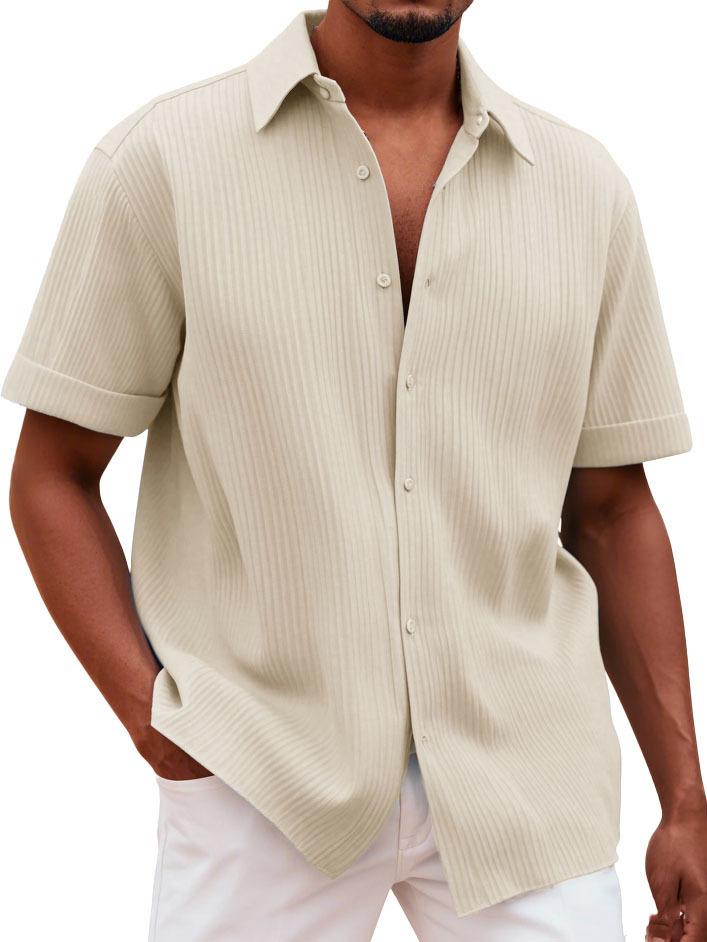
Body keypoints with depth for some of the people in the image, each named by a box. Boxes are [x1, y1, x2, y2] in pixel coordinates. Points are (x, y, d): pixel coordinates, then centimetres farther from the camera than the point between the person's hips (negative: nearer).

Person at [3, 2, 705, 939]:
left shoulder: (587, 187, 4)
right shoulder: (162, 159, -4)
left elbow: (612, 512, 9)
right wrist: (154, 721, -11)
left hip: (525, 778, 2)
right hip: (262, 784, -2)